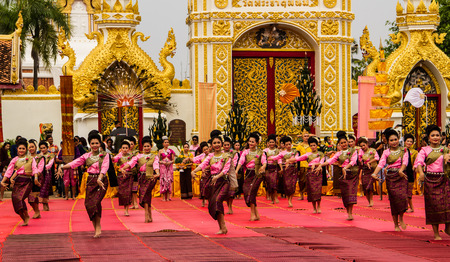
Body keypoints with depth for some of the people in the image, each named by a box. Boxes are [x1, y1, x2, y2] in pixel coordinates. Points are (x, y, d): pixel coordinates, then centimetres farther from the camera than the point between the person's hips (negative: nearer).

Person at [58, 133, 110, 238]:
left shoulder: (105, 155, 1)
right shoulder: (86, 156, 10)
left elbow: (104, 167, -14)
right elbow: (75, 163, -1)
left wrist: (99, 179, -31)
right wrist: (62, 167, -16)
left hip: (101, 180, -4)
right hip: (90, 181, 4)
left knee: (96, 201, -21)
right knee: (88, 203, -6)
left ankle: (98, 226, -10)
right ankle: (96, 228, 7)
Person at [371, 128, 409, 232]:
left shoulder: (403, 150, 7)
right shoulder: (386, 152, 6)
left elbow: (405, 162, -8)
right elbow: (381, 164, -6)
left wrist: (401, 170, -28)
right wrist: (374, 174, -23)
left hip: (401, 176, 0)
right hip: (390, 177, 0)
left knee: (402, 196, -18)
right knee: (394, 199, -1)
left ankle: (401, 218, 5)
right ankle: (396, 225, 8)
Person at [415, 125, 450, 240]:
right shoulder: (424, 150, 5)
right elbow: (418, 162, -9)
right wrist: (421, 172, -29)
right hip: (430, 180, -2)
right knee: (433, 205, -2)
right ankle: (436, 233, 5)